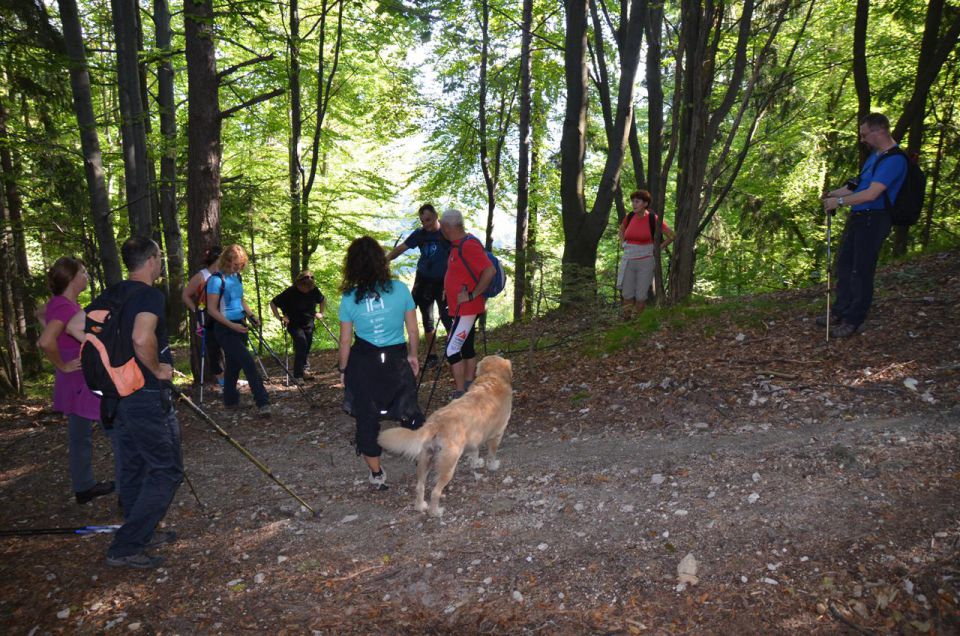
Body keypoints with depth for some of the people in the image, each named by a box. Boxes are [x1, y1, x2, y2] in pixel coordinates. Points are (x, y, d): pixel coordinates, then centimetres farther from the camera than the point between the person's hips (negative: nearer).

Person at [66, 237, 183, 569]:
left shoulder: (113, 293, 8)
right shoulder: (151, 295, -17)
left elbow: (74, 326, 11)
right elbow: (142, 338, -34)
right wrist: (158, 369, -17)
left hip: (118, 392, 9)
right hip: (147, 395, -9)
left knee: (132, 466, 18)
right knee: (167, 471, 0)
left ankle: (142, 533, 32)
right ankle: (125, 548, 1)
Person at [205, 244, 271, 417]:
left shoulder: (237, 277, 9)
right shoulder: (216, 280, -14)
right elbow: (212, 310, -15)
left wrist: (250, 315, 6)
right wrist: (232, 325, -21)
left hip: (239, 326, 8)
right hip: (225, 329, -8)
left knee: (234, 364, 16)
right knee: (249, 363, -14)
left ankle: (230, 400, 29)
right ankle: (262, 403, -13)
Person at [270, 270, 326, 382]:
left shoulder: (314, 290, -8)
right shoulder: (290, 292, -20)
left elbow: (323, 300, 15)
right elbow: (273, 303, -10)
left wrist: (320, 313, 5)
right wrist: (280, 318, -16)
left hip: (308, 323, 5)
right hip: (294, 324, -5)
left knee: (307, 347, 10)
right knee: (302, 343, -23)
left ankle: (303, 369, 38)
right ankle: (298, 375, -20)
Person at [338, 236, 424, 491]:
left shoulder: (349, 299, -9)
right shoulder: (400, 289, -8)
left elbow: (345, 341, -2)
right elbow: (413, 331, -2)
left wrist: (343, 370, 12)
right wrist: (412, 356, 15)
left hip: (363, 363, 0)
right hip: (396, 359, 1)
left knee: (366, 418, 13)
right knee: (408, 409, 21)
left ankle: (377, 474, 25)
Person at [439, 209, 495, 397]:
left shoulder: (469, 245, -19)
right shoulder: (458, 244, 11)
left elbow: (489, 271, -26)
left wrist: (472, 295, -22)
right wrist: (450, 291, 14)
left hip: (467, 309, -10)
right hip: (462, 308, 10)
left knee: (452, 350, -10)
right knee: (466, 348, 15)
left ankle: (461, 395, -5)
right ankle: (469, 390, 24)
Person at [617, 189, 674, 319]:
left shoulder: (654, 219, -11)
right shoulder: (629, 217, 2)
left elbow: (671, 236, -5)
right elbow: (621, 231, 24)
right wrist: (624, 244, 10)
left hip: (645, 261, -4)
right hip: (628, 261, 4)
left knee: (641, 296, 2)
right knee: (627, 295, 6)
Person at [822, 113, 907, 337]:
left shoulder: (894, 160, -19)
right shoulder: (875, 155, 13)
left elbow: (871, 194, -25)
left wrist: (840, 201, -16)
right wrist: (835, 193, 9)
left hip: (873, 220, -10)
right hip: (858, 217, 10)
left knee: (861, 271, -3)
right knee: (844, 264, 14)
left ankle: (853, 320, 8)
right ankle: (840, 311, 26)